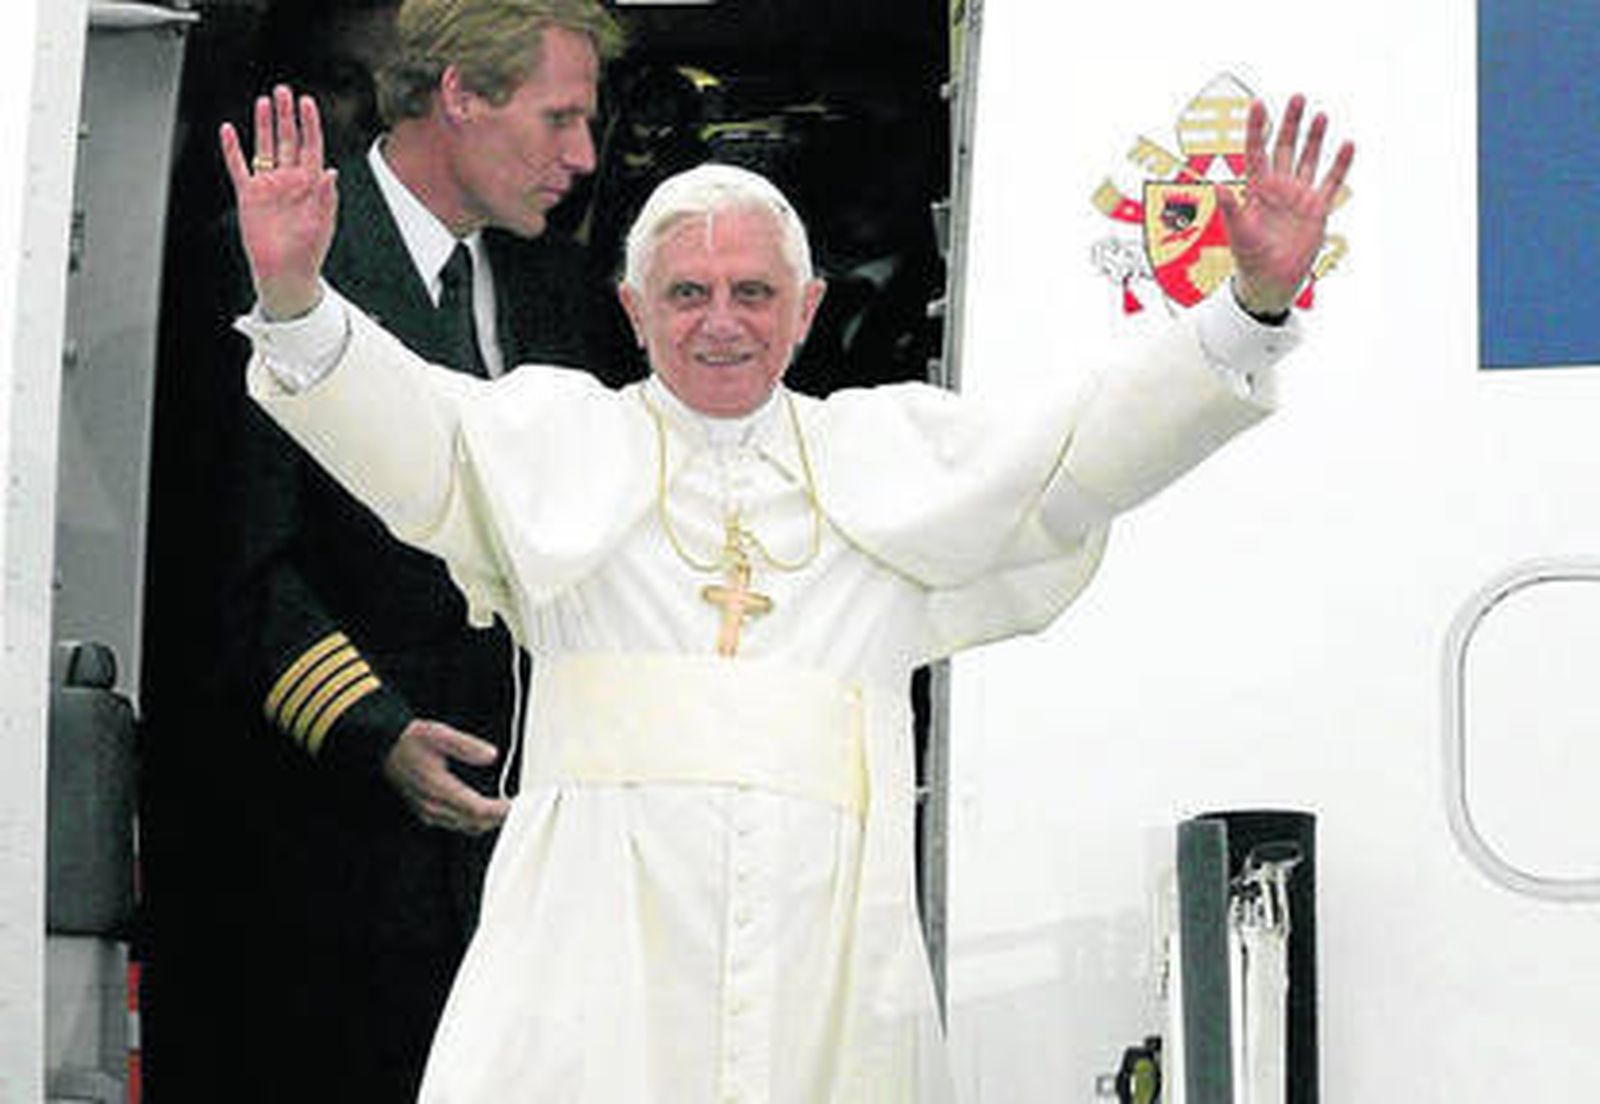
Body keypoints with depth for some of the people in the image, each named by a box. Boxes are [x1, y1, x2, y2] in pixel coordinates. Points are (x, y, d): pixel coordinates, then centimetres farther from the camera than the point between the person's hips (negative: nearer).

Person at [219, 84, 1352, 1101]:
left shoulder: (891, 450, 21)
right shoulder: (563, 437, 16)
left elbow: (1091, 450, 14)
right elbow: (403, 432, 2)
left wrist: (1255, 305, 1)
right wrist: (292, 297, -18)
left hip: (826, 929, 2)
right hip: (601, 924, -1)